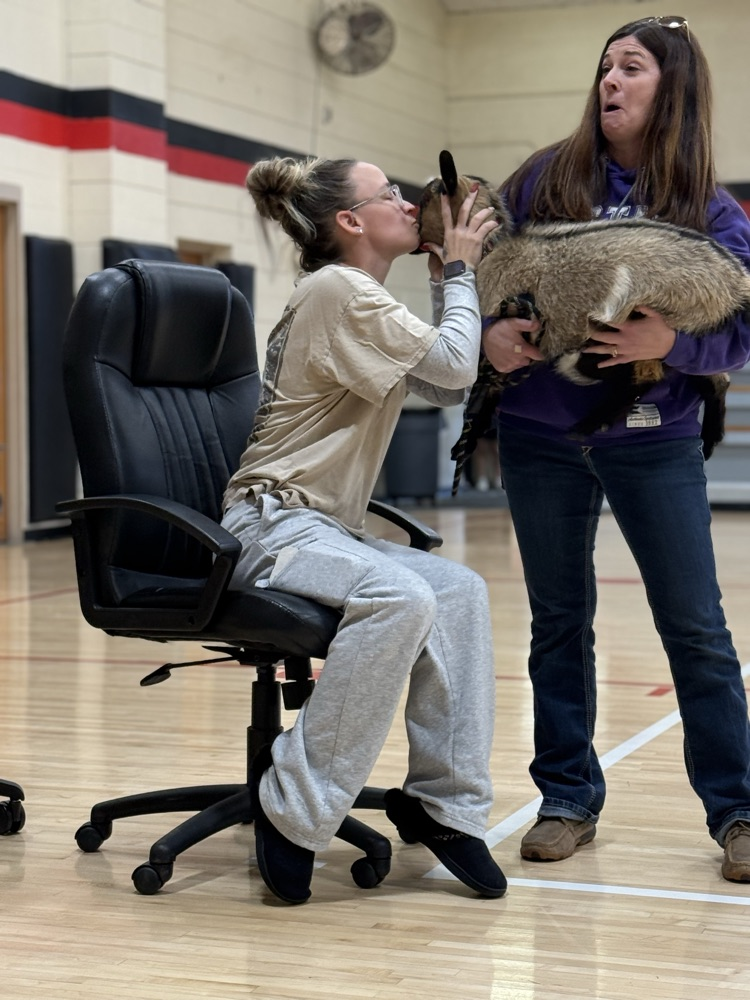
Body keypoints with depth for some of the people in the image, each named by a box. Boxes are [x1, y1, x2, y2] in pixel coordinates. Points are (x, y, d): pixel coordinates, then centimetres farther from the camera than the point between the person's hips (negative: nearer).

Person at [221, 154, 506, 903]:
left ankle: (444, 802, -7)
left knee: (460, 590, -11)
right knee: (401, 600, -32)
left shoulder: (361, 302, 20)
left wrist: (448, 281, 15)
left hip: (323, 528, 9)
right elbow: (454, 365, -14)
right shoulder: (336, 289, -11)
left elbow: (447, 390, 20)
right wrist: (459, 272, 1)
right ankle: (295, 809, -24)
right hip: (271, 524, -9)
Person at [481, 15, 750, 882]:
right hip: (541, 437, 2)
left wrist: (670, 342, -24)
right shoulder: (547, 178, 3)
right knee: (558, 621, 10)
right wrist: (486, 329, -13)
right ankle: (568, 799, 22)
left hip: (654, 443, -2)